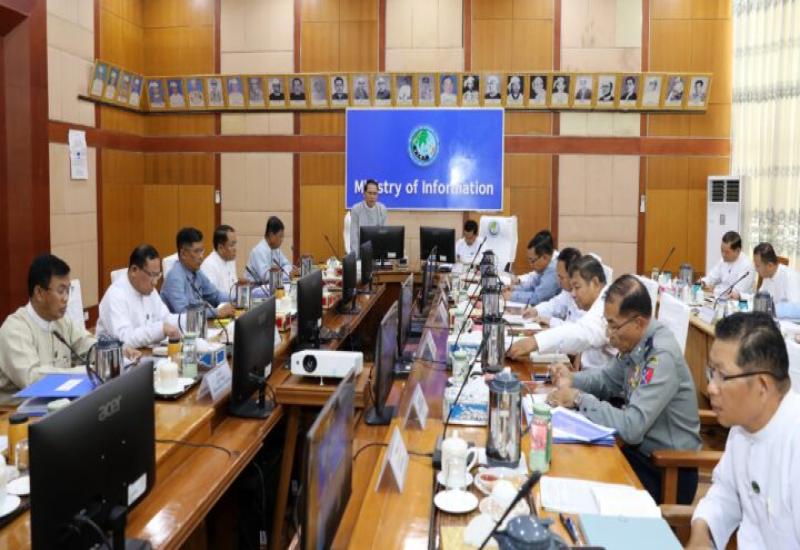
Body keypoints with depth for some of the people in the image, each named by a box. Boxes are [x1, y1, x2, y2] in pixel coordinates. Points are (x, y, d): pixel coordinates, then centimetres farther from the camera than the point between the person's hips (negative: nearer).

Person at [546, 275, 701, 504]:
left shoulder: (661, 356, -26)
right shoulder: (635, 343, -2)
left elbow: (632, 427, -30)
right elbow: (608, 378, 16)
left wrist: (578, 399, -22)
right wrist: (572, 379, -3)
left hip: (667, 473, -7)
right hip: (639, 451, 7)